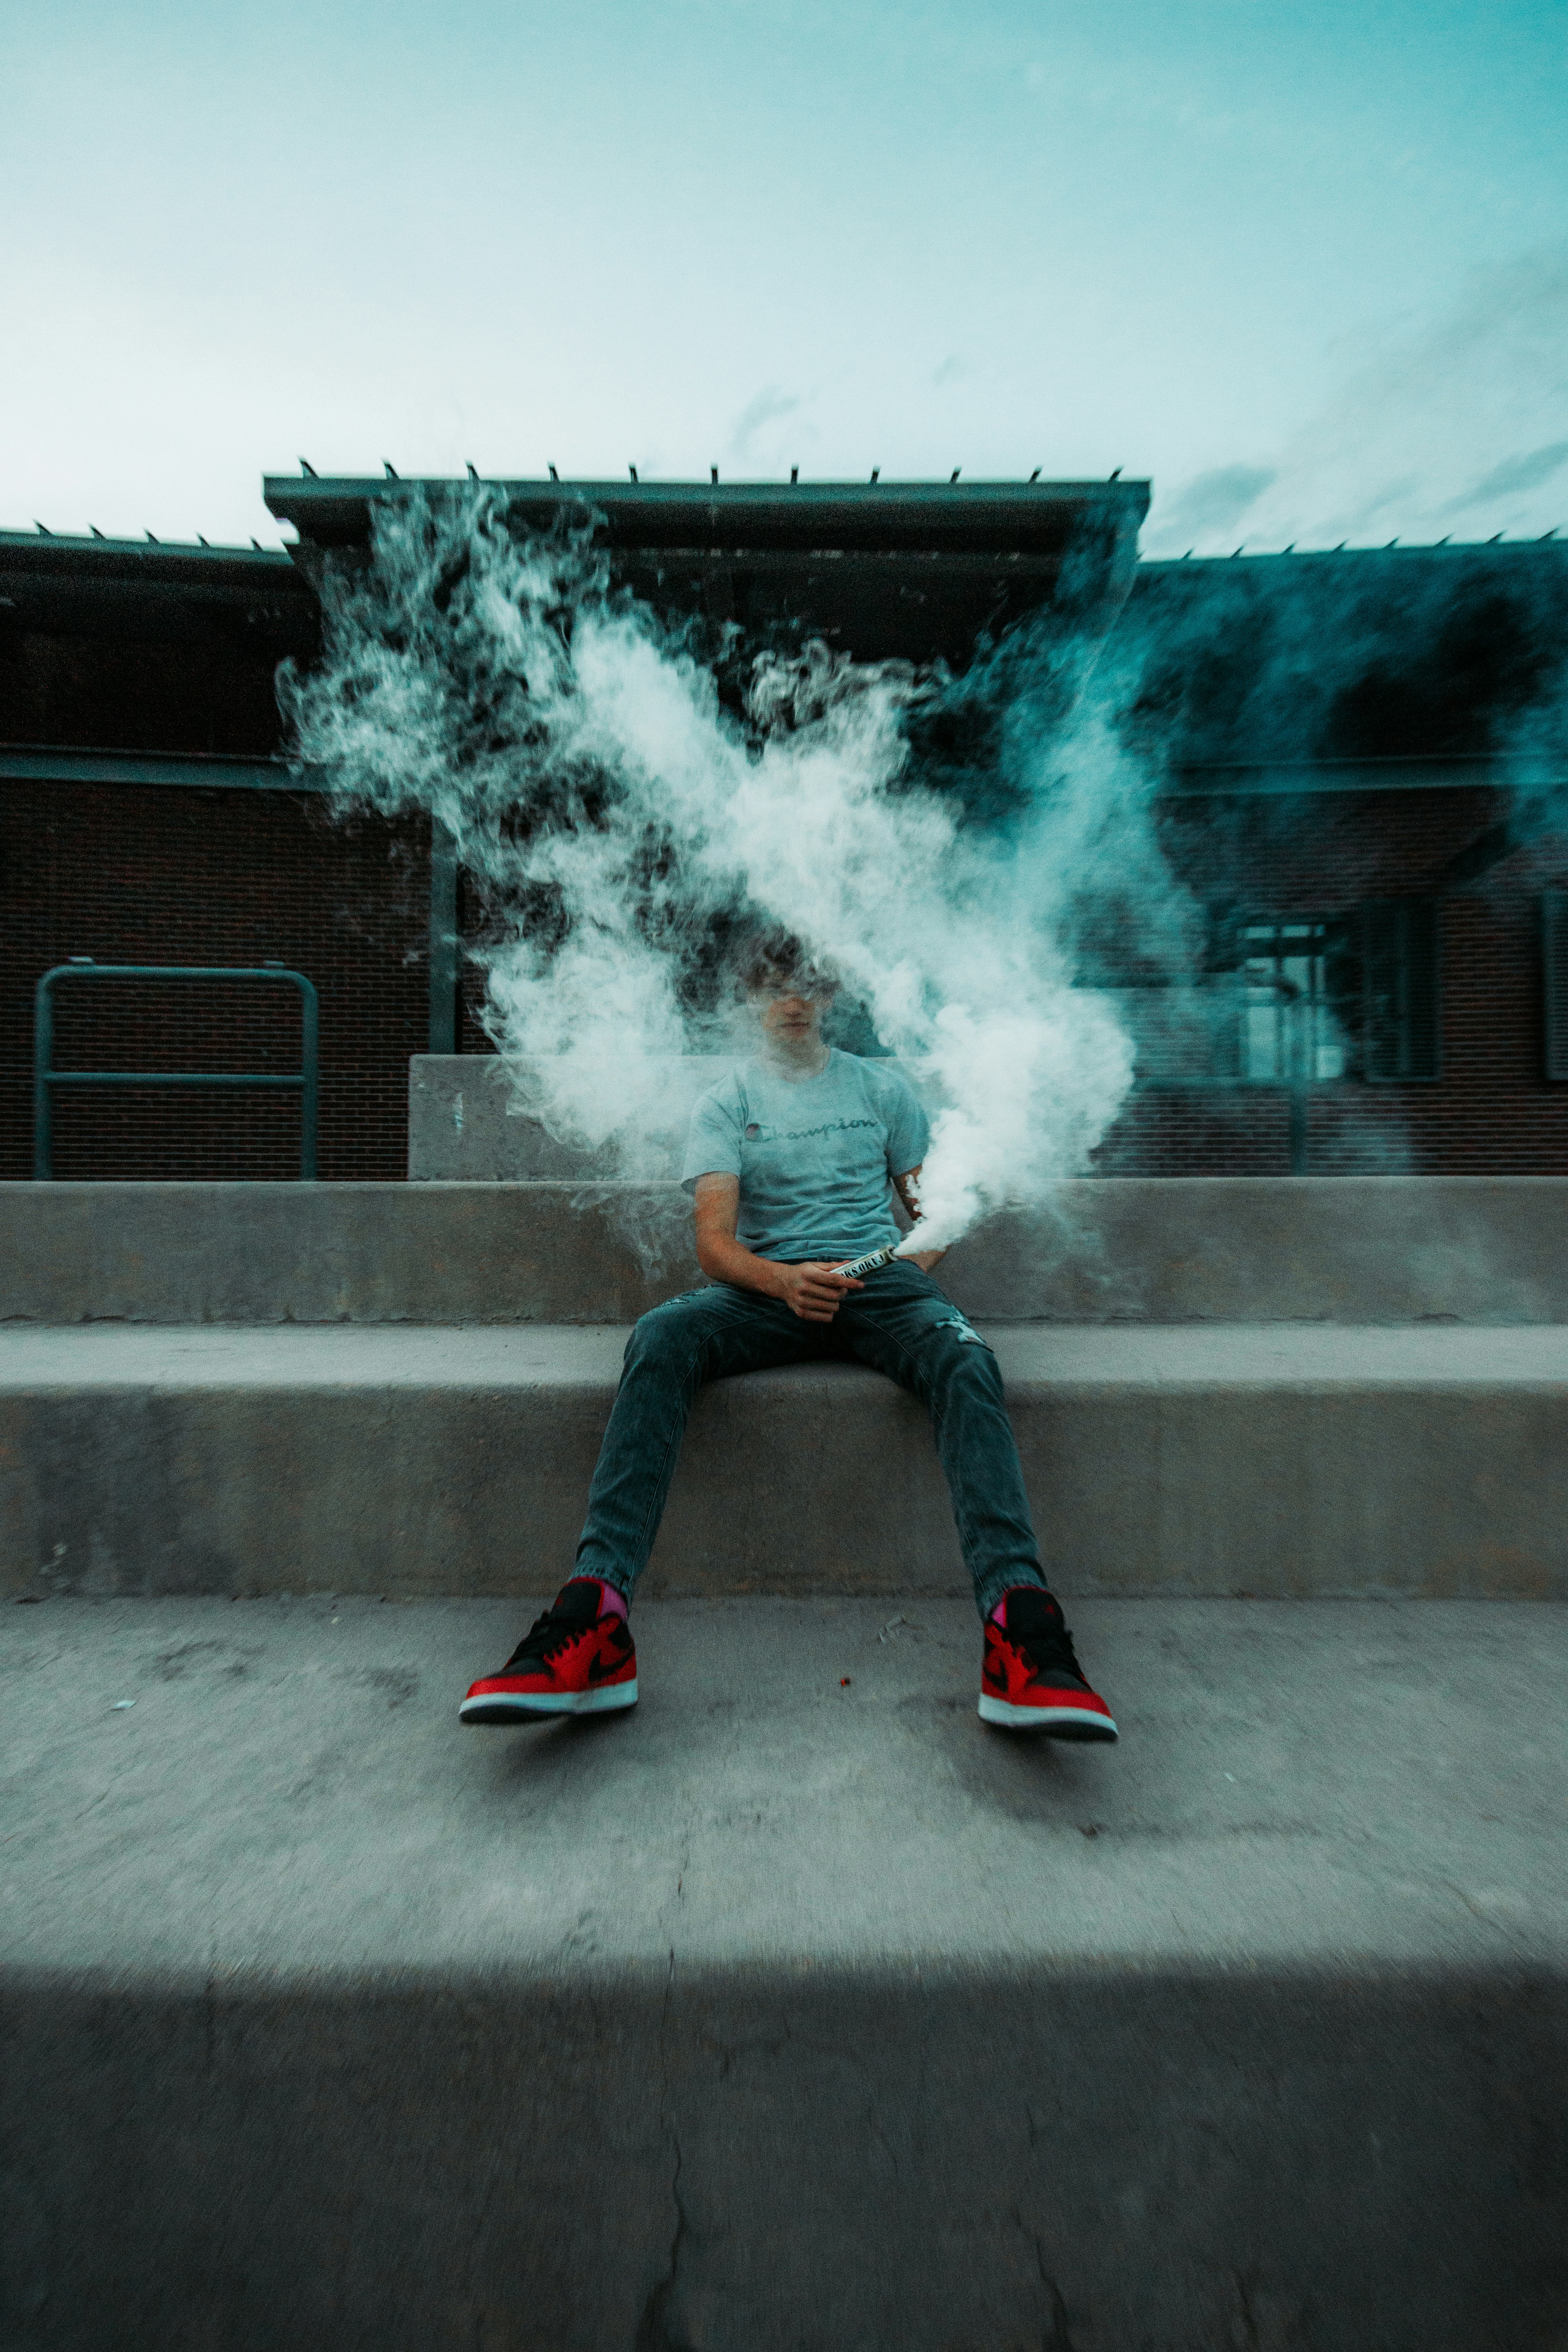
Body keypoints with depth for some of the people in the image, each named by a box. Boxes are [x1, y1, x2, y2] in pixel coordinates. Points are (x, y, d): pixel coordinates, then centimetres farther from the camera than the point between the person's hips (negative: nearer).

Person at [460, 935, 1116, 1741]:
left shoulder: (882, 1087, 17)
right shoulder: (725, 1103, 11)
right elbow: (714, 1242, -3)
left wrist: (914, 1276, -3)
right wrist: (785, 1281, -25)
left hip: (877, 1281, 1)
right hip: (767, 1284, 0)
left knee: (965, 1358, -32)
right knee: (660, 1338, -30)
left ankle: (1021, 1635, -38)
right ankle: (594, 1624, -34)